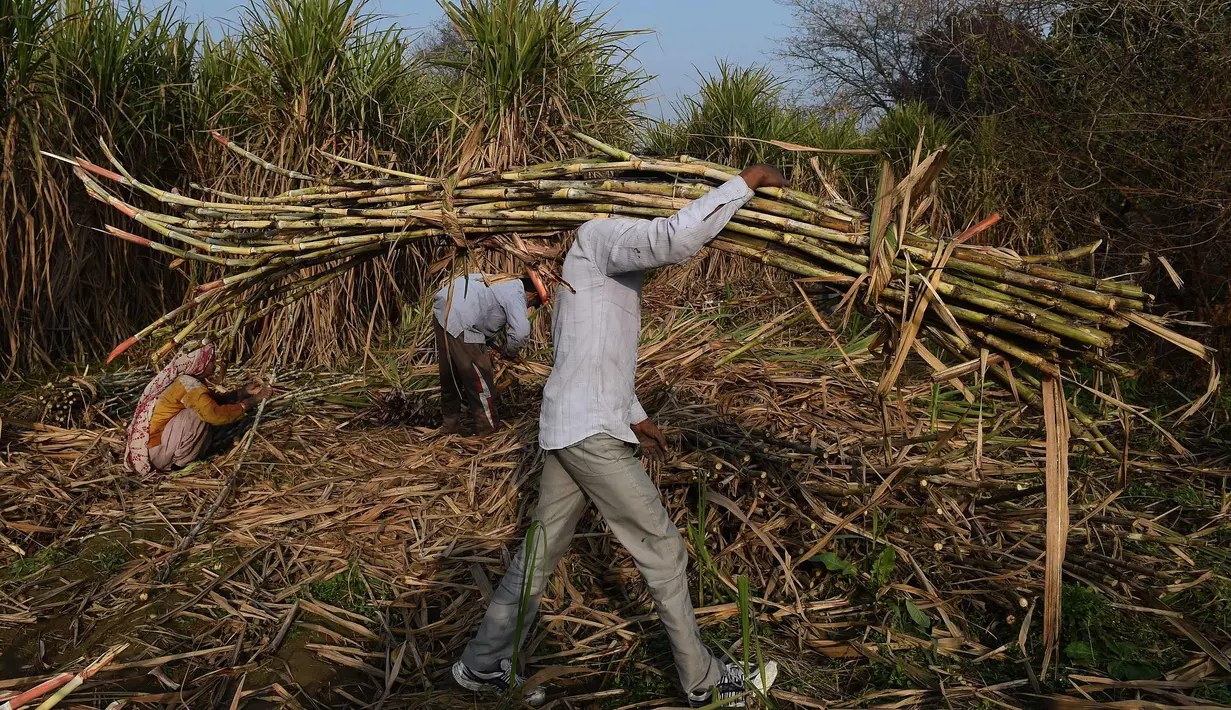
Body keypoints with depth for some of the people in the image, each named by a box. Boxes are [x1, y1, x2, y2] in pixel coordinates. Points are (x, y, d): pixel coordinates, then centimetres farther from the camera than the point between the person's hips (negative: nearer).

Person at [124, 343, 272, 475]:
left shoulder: (190, 380, 5)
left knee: (204, 409, 10)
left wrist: (245, 393, 7)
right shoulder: (189, 385, -22)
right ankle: (182, 461, -6)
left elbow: (215, 400, 15)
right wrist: (246, 404, -15)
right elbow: (216, 415, -27)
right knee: (200, 414, -20)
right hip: (154, 450, -9)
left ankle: (180, 457, 9)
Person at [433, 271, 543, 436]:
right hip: (458, 320, -10)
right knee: (479, 373, 3)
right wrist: (509, 352, -1)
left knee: (449, 371, 21)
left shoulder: (505, 282, 25)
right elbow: (521, 331, -20)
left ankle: (450, 422, 34)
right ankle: (487, 425, 13)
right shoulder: (516, 294, -4)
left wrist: (485, 350, 32)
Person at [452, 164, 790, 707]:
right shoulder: (600, 235, -11)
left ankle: (482, 665, 28)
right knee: (662, 550, 2)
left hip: (572, 430, 10)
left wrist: (635, 417, 27)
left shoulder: (610, 266, 20)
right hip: (590, 434, -10)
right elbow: (678, 238, -31)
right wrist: (746, 181, -22)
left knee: (541, 552, 17)